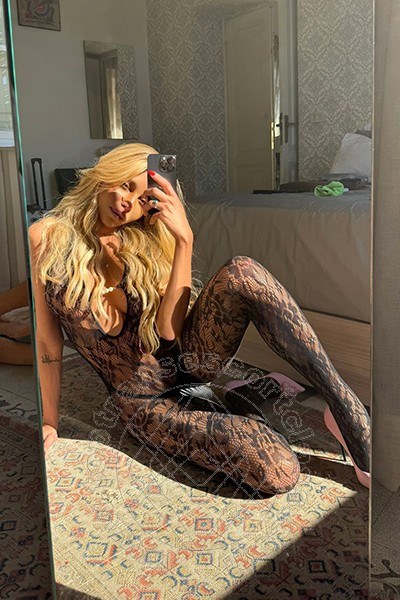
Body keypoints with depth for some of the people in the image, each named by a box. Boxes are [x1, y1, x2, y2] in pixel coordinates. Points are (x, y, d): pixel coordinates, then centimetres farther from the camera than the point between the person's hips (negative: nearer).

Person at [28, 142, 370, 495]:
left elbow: (168, 328, -11)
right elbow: (48, 342, 2)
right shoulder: (46, 237, 0)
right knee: (280, 472, -28)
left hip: (187, 356, 3)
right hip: (145, 402, -3)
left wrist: (184, 238, -15)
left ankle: (345, 405, -22)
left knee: (242, 272, -31)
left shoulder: (142, 244, 6)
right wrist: (50, 425, 2)